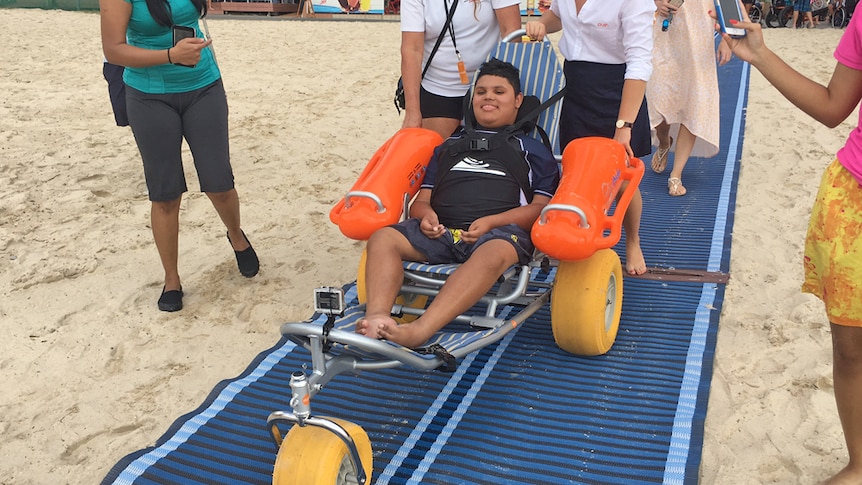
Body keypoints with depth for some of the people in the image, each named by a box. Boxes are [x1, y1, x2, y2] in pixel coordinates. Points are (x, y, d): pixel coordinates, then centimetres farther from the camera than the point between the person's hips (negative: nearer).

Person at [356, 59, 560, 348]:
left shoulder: (532, 149, 24)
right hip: (441, 230, 4)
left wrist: (490, 222, -8)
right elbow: (422, 199, 27)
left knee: (494, 253, -40)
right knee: (382, 238, -24)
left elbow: (542, 207, 9)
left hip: (501, 230, -3)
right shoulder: (450, 145, 33)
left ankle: (418, 332, -55)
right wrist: (426, 214, 0)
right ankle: (377, 318, -45)